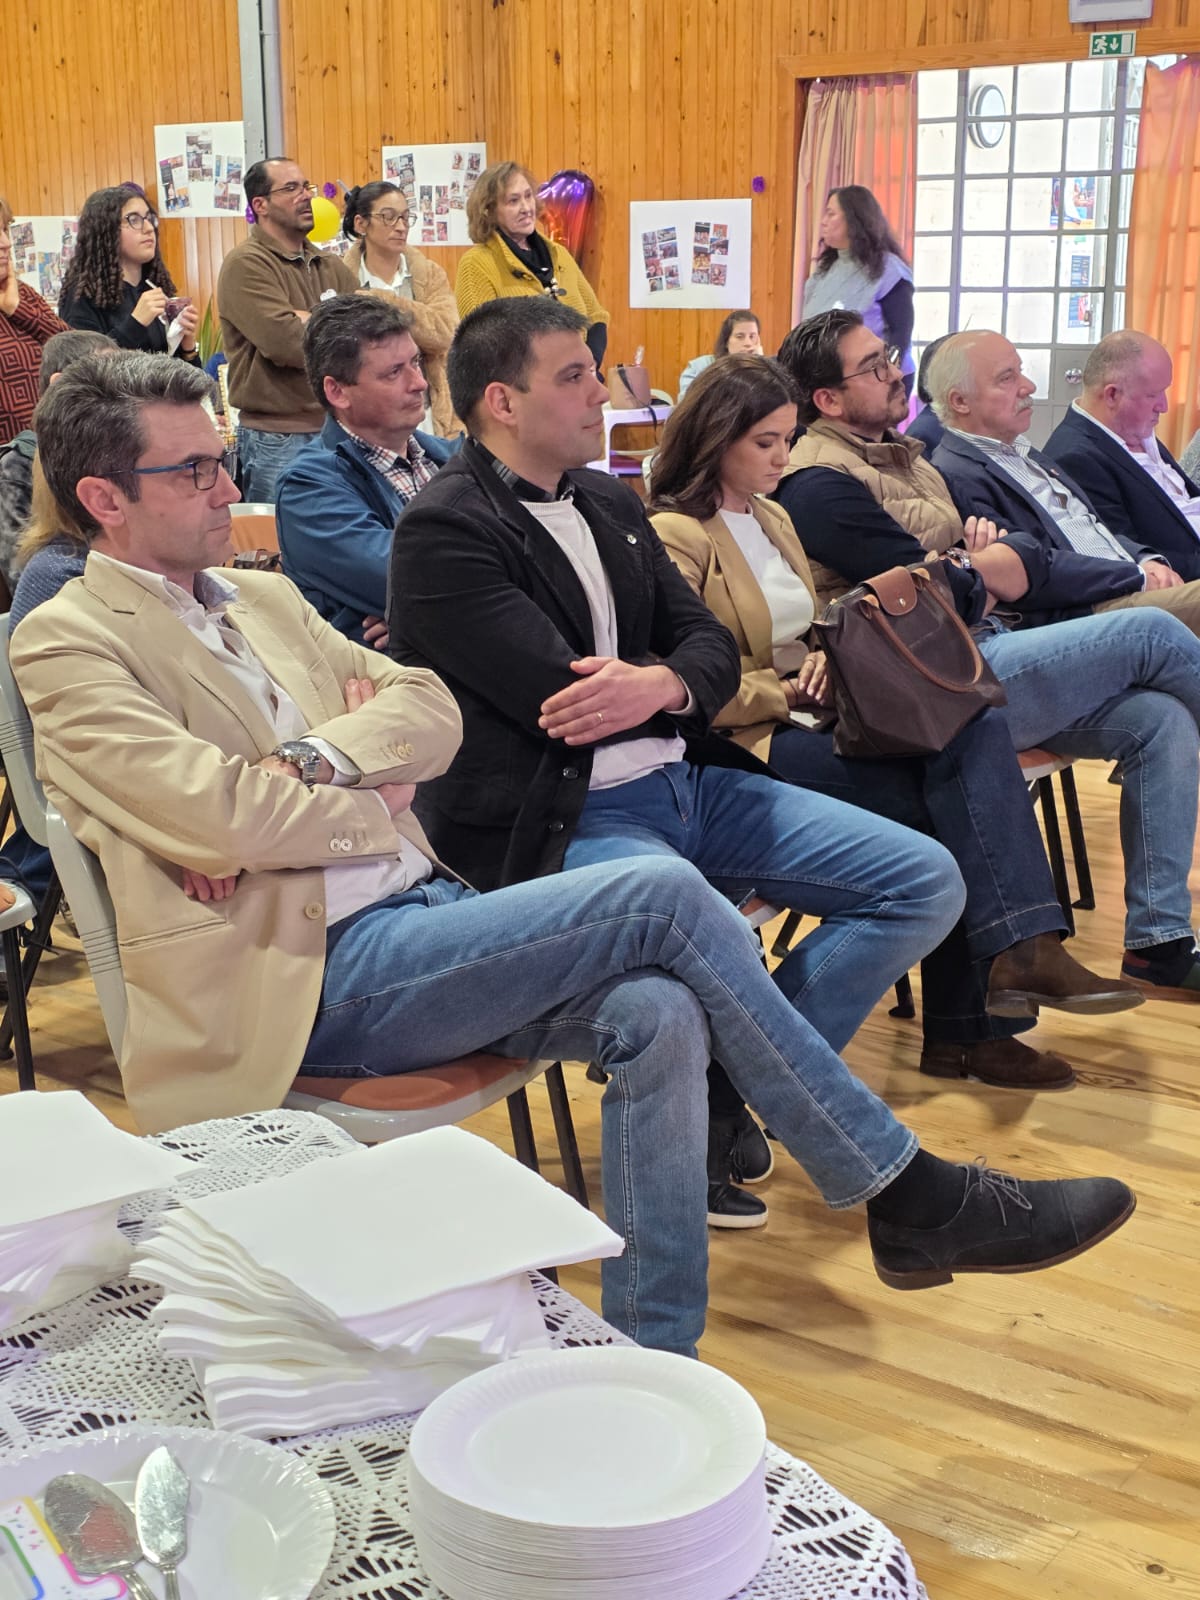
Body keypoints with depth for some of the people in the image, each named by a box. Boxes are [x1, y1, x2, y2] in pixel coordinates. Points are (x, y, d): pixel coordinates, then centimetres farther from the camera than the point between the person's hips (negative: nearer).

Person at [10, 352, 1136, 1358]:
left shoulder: (263, 597, 20)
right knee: (663, 897, -20)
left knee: (656, 1011, -21)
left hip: (417, 915, 7)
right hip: (311, 978, -7)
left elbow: (431, 710, 10)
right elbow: (217, 812, -17)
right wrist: (369, 806, -2)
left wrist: (303, 767, -8)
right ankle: (913, 1195, -7)